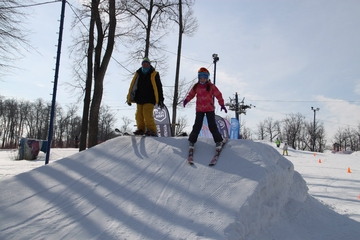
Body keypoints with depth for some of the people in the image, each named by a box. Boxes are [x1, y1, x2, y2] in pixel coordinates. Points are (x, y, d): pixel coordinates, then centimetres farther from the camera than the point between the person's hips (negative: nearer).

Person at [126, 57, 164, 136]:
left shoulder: (154, 74, 2)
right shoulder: (138, 74, 12)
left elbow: (159, 88, 1)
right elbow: (132, 86, 14)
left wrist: (160, 100, -5)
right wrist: (129, 98, 11)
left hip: (149, 99, -5)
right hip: (139, 99, 5)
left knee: (147, 114, -19)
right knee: (139, 114, 2)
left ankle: (152, 130, -16)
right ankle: (141, 129, 13)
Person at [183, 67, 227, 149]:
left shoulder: (211, 86, -3)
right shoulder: (196, 86, 4)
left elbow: (218, 95, 0)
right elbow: (191, 94, 11)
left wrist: (222, 104, -6)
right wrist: (186, 100, -8)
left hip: (210, 109, -2)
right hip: (199, 109, 2)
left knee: (212, 126, -2)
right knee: (197, 125, 1)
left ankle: (218, 141, 11)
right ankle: (192, 141, 16)